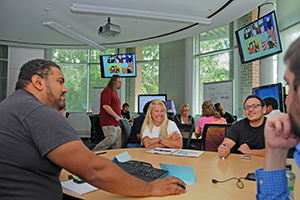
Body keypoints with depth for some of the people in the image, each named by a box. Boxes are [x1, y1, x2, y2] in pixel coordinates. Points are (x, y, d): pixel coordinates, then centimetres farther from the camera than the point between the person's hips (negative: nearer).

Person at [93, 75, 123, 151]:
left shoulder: (114, 92, 22)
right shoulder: (107, 90, -10)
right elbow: (105, 106, -21)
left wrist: (120, 116, 16)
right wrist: (116, 116, -17)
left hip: (116, 123, 10)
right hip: (109, 123, -10)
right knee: (110, 140, -15)